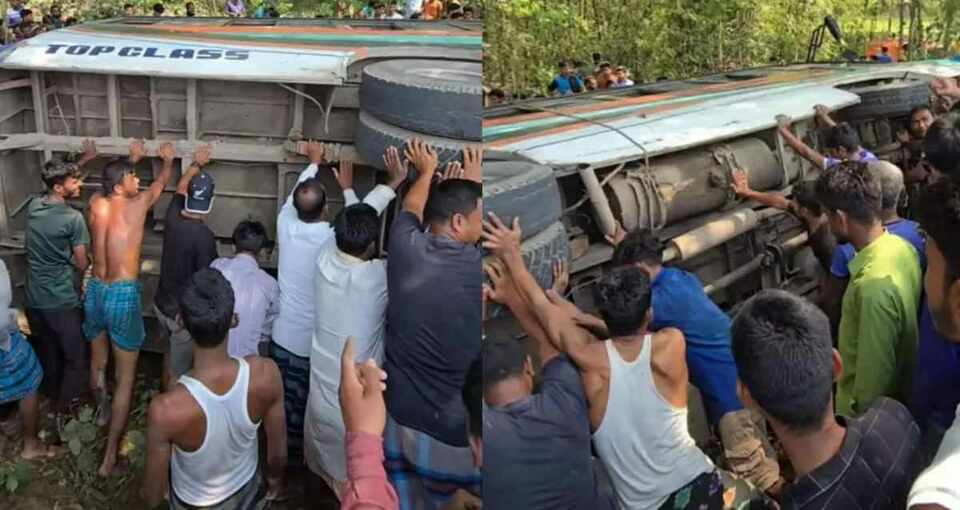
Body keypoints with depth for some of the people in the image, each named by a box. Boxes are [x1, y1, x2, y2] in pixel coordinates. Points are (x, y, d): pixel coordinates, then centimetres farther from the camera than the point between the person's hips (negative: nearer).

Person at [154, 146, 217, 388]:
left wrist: (196, 164, 25)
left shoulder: (172, 217, -8)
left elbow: (180, 188, 14)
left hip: (162, 304, 8)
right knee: (179, 371, 9)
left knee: (172, 349, 31)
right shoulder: (204, 235, -28)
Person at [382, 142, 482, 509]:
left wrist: (427, 171, 35)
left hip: (397, 417, 5)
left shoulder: (406, 248, -7)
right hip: (453, 430, -4)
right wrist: (474, 180, 22)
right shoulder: (477, 267, -17)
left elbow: (411, 210, 17)